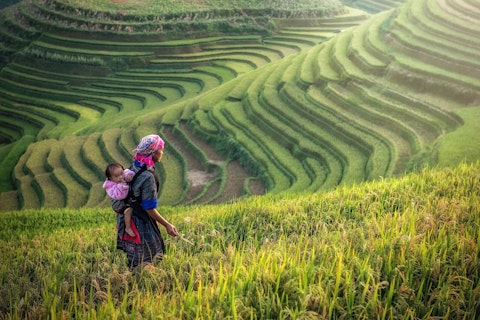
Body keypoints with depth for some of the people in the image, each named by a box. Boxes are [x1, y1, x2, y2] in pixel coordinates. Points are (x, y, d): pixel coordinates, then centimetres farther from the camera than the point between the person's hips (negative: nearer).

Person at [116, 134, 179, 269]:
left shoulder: (134, 166, 1)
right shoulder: (148, 177, -26)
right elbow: (149, 208, -22)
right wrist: (167, 225, -15)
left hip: (129, 216, 9)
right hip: (140, 222, -9)